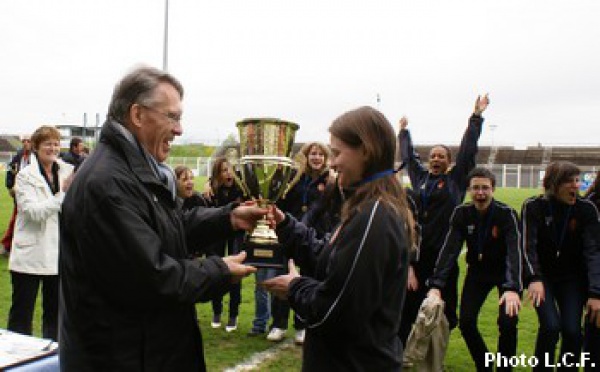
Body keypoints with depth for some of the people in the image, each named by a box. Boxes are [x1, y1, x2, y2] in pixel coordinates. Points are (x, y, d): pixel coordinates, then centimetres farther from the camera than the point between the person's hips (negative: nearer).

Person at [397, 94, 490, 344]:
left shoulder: (456, 178, 3)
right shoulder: (420, 176, 12)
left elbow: (468, 150, 0)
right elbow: (408, 156, 25)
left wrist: (476, 117, 1)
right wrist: (403, 132, 35)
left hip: (444, 251, -3)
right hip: (417, 250, 3)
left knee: (444, 304, 6)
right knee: (410, 300, 5)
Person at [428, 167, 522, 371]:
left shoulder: (507, 214, -23)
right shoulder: (461, 213, -15)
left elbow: (514, 252, -34)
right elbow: (449, 250, -21)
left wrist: (513, 288, -50)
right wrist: (435, 285, -33)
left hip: (505, 272, -3)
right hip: (477, 272, 3)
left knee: (508, 322, -17)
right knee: (466, 321, -7)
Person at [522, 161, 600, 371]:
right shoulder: (534, 207, -12)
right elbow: (528, 246, -18)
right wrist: (534, 279, -34)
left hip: (572, 279, 2)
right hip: (542, 276, -1)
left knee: (572, 331, -10)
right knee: (551, 326, -18)